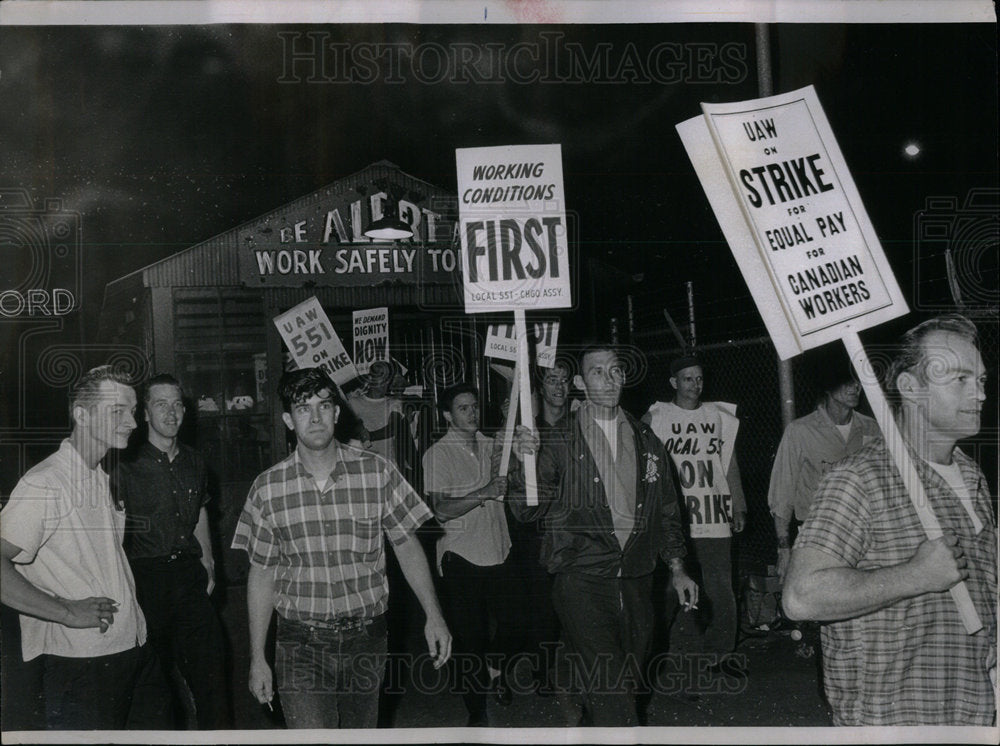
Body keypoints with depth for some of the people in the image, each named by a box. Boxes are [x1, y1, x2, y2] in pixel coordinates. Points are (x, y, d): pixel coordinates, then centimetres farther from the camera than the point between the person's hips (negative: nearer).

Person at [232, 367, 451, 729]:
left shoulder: (377, 472, -4)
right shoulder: (267, 488, -3)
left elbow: (407, 546, 5)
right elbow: (262, 574, 4)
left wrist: (434, 616, -3)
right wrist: (257, 658, 4)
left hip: (365, 640, 1)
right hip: (301, 644, -1)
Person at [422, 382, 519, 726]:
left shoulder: (491, 446, 10)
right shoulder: (437, 454, -5)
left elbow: (512, 487, 24)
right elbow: (441, 509, -14)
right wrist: (484, 493, -23)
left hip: (498, 552, 5)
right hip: (462, 556, -4)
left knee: (510, 623, 9)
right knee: (469, 634, 0)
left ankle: (496, 673, 39)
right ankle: (476, 710, 14)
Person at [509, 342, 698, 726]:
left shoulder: (645, 441, 13)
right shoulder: (559, 443, 0)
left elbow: (666, 509, 20)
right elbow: (527, 510, -5)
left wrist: (677, 568, 16)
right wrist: (524, 463, -23)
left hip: (636, 581, 5)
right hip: (583, 581, -4)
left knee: (629, 685, 11)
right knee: (608, 693, -14)